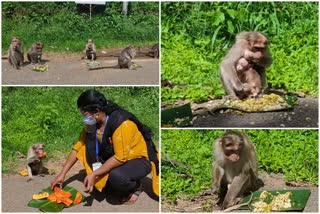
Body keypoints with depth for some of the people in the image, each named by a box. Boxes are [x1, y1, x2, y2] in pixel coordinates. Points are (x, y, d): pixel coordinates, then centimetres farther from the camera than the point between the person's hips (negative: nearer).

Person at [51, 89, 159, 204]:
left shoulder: (121, 123, -30)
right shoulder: (92, 123, -7)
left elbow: (120, 157, -31)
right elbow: (78, 147, -3)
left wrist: (94, 174, -32)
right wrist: (62, 174, -6)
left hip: (140, 159, -7)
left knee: (116, 177, -35)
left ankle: (135, 187, -2)